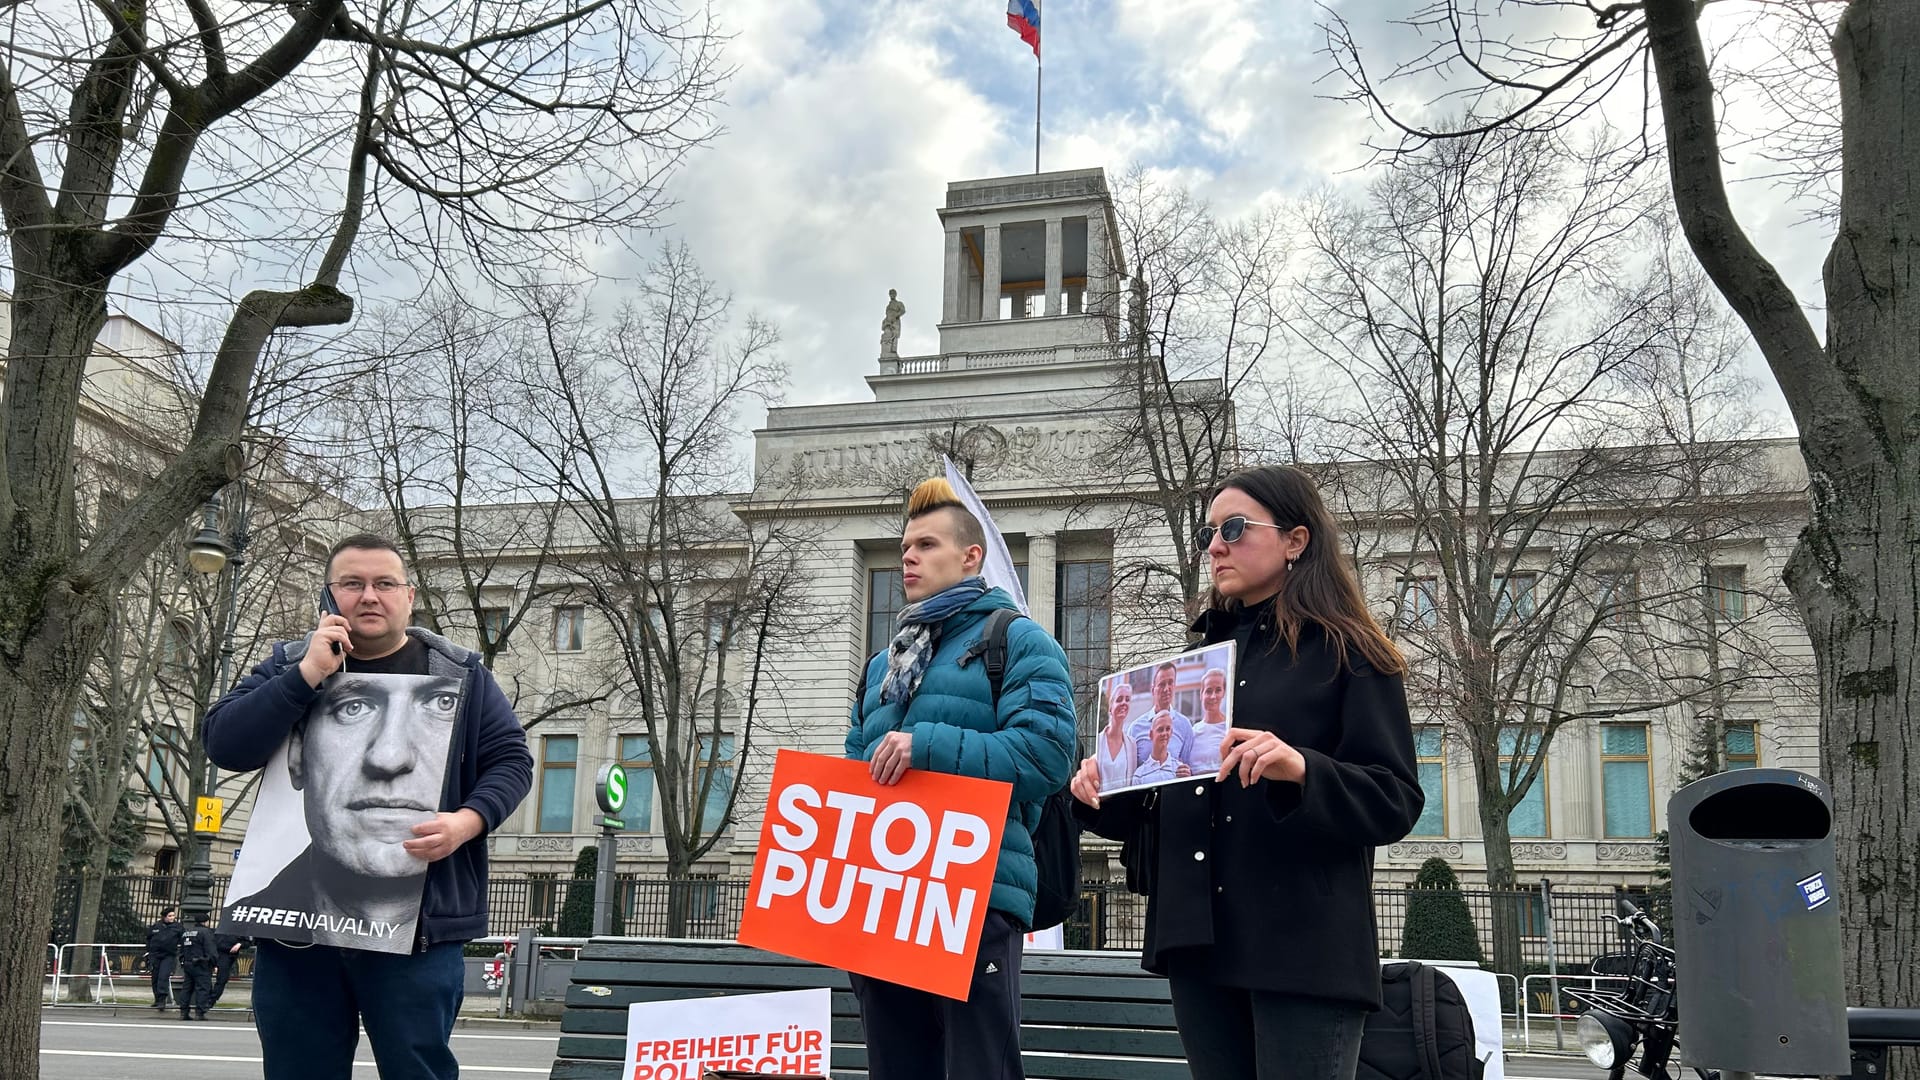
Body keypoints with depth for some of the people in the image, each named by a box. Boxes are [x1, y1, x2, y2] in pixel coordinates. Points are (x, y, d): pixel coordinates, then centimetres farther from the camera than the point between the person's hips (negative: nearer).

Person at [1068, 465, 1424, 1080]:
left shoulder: (1349, 655, 0)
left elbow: (1395, 800, -9)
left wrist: (1302, 770, -26)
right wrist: (1104, 796, 0)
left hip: (1303, 945, -6)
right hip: (1199, 939, 6)